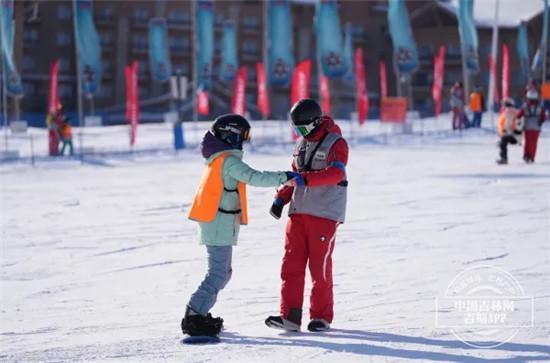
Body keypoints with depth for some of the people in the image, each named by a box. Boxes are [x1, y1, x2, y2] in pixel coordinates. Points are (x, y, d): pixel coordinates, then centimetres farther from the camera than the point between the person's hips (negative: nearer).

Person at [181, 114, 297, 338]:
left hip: (215, 223, 10)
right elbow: (254, 178, -24)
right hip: (220, 224, -10)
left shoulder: (217, 159, 15)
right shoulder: (229, 161, -15)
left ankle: (198, 313, 20)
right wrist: (284, 177, -19)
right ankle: (194, 317, -14)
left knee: (222, 272, 18)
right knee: (218, 273, -10)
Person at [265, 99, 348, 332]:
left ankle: (322, 316, 8)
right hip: (299, 210, 7)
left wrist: (306, 179, -35)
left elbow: (336, 173, -23)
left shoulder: (335, 143, -7)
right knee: (291, 264, -2)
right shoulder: (302, 144, 18)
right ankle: (290, 316, -3)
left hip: (325, 214, -7)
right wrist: (281, 198, 13)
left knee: (320, 266, -3)